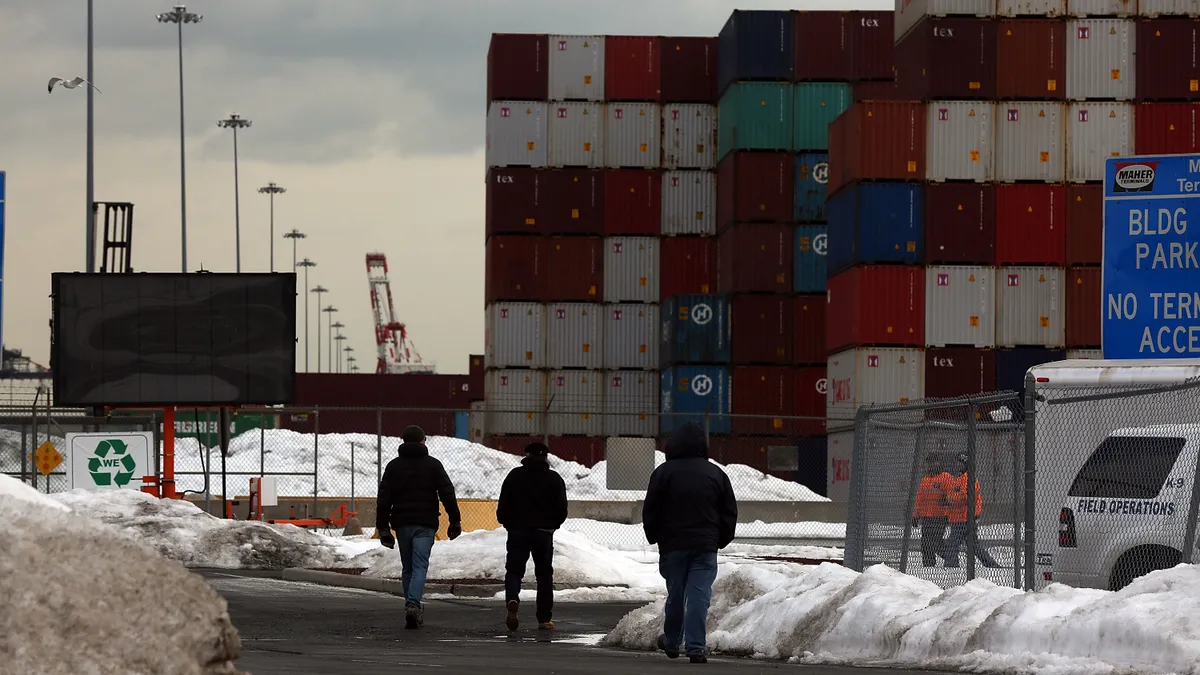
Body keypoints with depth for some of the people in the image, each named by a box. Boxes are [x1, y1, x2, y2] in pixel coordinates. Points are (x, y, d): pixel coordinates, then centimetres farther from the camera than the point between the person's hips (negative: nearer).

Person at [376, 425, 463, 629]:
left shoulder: (393, 466, 7)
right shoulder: (433, 465, 2)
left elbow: (384, 498, 4)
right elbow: (447, 493, -2)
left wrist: (383, 527, 5)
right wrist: (455, 520, 2)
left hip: (402, 523, 2)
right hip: (425, 524, -2)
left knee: (407, 568, 14)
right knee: (420, 566, -8)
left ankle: (412, 607, 15)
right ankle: (413, 605, -27)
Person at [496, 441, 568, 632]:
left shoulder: (514, 476, 2)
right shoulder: (554, 479, 2)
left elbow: (503, 506, -2)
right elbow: (562, 509, -1)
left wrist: (507, 523, 16)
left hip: (517, 531, 0)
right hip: (544, 533, 0)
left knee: (514, 571, 4)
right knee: (544, 574, 9)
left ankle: (512, 599, -27)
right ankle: (544, 619, 9)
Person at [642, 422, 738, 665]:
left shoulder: (664, 472, -2)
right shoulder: (716, 474, 4)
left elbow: (650, 511, 1)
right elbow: (730, 513, 8)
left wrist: (654, 537, 15)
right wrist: (720, 540, 19)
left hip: (673, 545, 0)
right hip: (706, 546, 0)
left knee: (675, 594, 12)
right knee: (699, 595, -4)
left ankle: (671, 642, 27)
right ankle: (695, 647, -12)